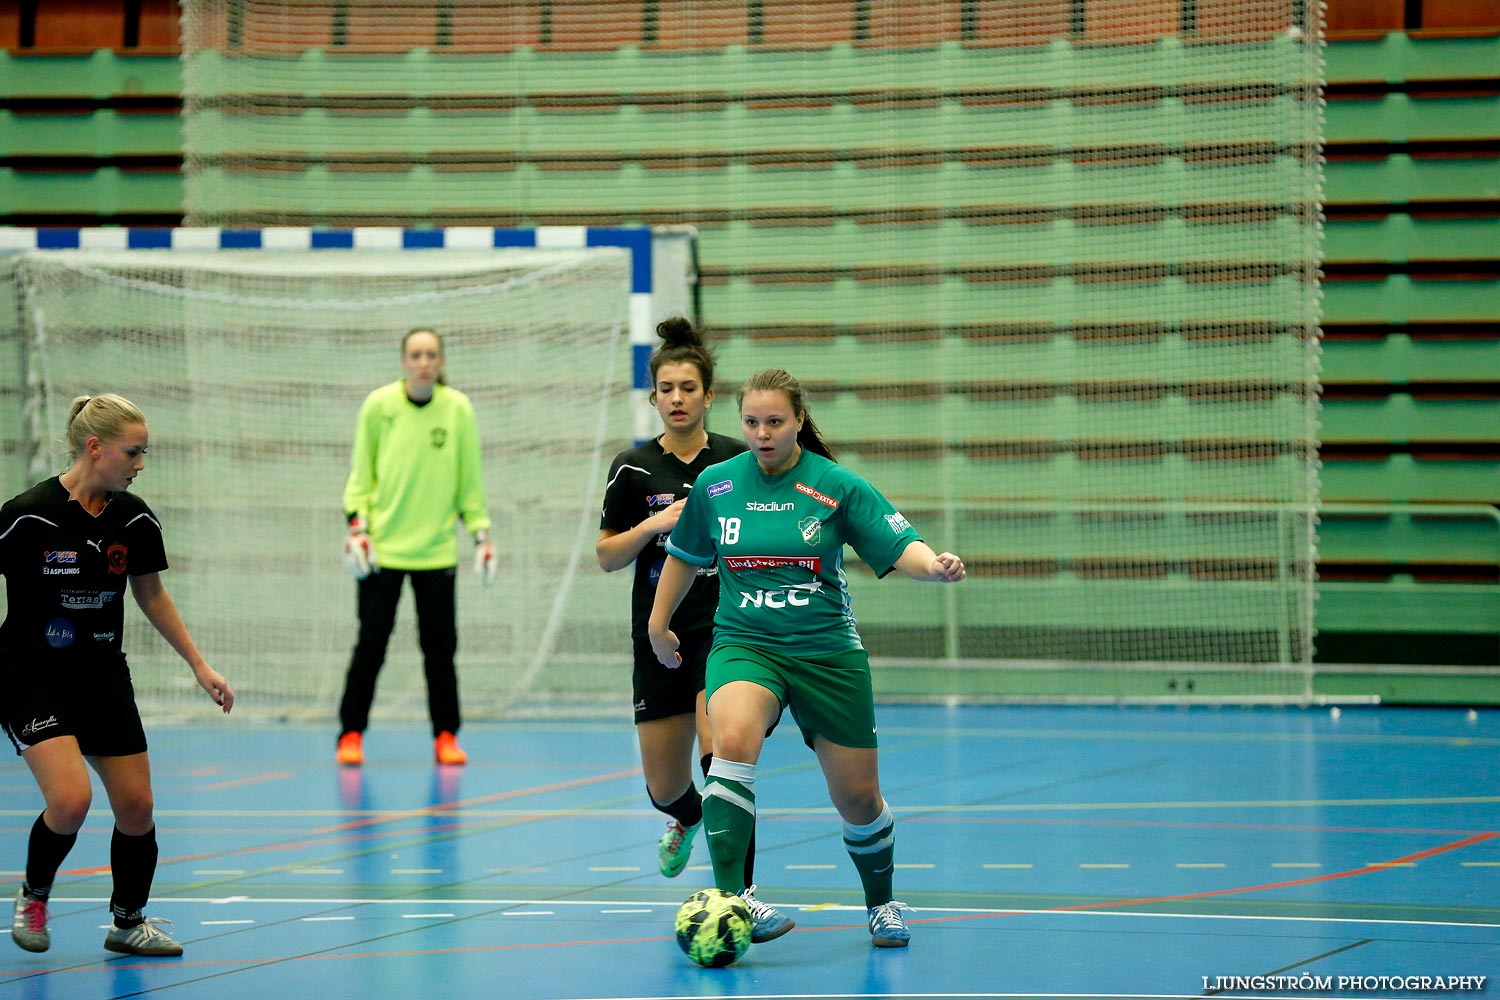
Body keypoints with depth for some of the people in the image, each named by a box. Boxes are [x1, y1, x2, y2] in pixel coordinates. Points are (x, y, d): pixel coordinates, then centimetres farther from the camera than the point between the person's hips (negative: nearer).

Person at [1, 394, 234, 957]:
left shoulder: (135, 520, -2)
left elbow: (151, 595, 14)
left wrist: (199, 665, 14)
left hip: (103, 678, 5)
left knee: (136, 808, 3)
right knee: (70, 800, -22)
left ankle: (128, 922, 25)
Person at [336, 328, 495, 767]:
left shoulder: (458, 409, 0)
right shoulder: (378, 405, -3)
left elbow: (470, 479, 7)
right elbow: (361, 472, 4)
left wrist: (481, 534, 3)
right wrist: (357, 524, -6)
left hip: (436, 549, 1)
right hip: (382, 548, -1)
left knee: (440, 646, 3)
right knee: (371, 644, 2)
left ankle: (446, 736, 14)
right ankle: (351, 734, 12)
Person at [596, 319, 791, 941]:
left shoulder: (738, 461, 0)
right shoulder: (634, 469, 2)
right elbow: (607, 558, 3)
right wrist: (654, 524, -13)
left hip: (726, 628, -2)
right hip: (660, 635, 2)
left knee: (721, 748, -24)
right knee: (665, 788, 8)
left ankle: (739, 893, -25)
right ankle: (687, 817, 46)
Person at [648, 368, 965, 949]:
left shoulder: (837, 486, -6)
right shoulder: (716, 485, 2)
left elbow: (901, 547, -12)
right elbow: (685, 554, 20)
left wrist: (934, 565, -34)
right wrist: (658, 623, 26)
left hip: (827, 654, 0)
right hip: (743, 645, 0)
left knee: (858, 797, 6)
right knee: (733, 739, -32)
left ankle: (881, 903, 36)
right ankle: (727, 897, -35)